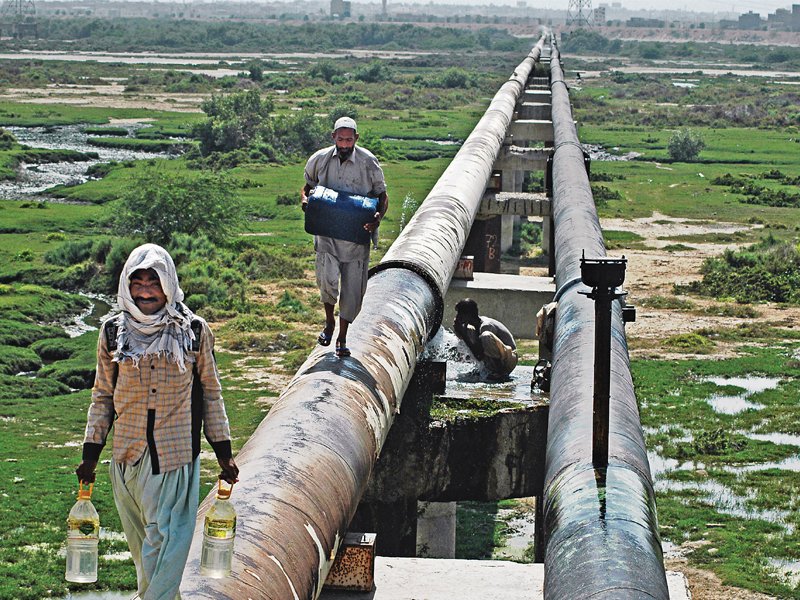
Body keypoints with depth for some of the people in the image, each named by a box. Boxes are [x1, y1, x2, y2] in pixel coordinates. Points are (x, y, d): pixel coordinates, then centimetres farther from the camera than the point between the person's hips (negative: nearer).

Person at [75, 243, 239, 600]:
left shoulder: (194, 331, -1)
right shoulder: (113, 332, 3)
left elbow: (211, 394, 7)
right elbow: (103, 396, 11)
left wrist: (224, 453, 6)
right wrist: (90, 454, 8)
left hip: (176, 456, -2)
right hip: (128, 456, 2)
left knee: (165, 541, -6)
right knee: (141, 545, 10)